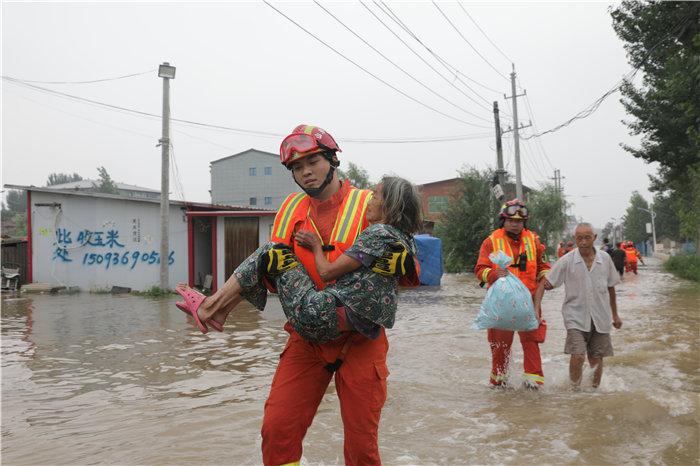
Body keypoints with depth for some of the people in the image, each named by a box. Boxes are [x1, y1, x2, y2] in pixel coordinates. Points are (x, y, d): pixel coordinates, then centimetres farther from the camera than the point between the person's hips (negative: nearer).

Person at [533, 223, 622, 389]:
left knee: (596, 360, 9)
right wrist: (536, 308, -18)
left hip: (600, 318, 3)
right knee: (577, 357, -15)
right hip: (576, 317, -3)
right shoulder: (567, 261, -8)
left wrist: (615, 315, 20)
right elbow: (544, 283, -7)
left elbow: (611, 288, 14)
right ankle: (575, 390, 6)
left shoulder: (605, 259, 2)